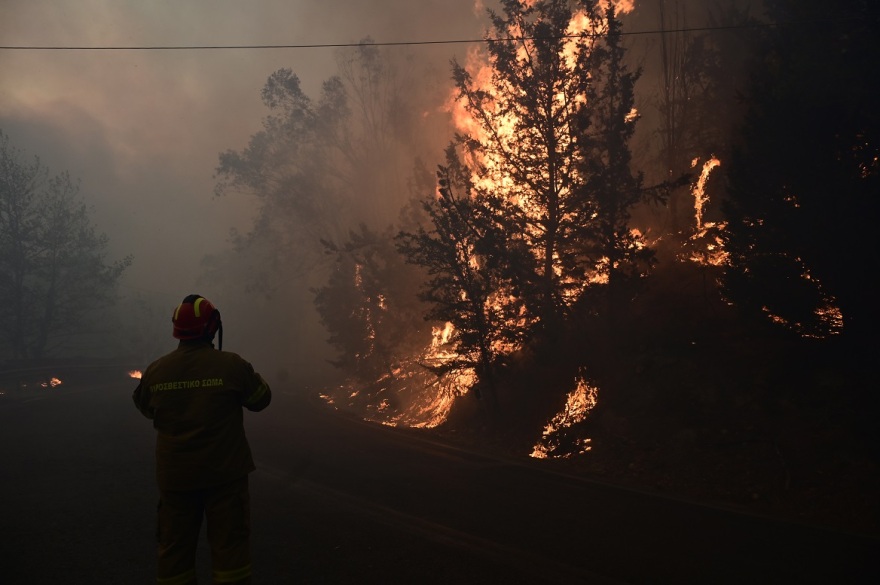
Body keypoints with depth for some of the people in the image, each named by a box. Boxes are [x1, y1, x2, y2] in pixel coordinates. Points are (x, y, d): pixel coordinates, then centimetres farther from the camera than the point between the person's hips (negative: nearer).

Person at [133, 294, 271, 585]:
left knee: (175, 548, 14)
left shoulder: (156, 370, -5)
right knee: (230, 544, 7)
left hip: (175, 475, 3)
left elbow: (144, 407, 15)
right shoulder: (232, 365, -14)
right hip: (224, 473, -3)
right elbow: (261, 399, 1)